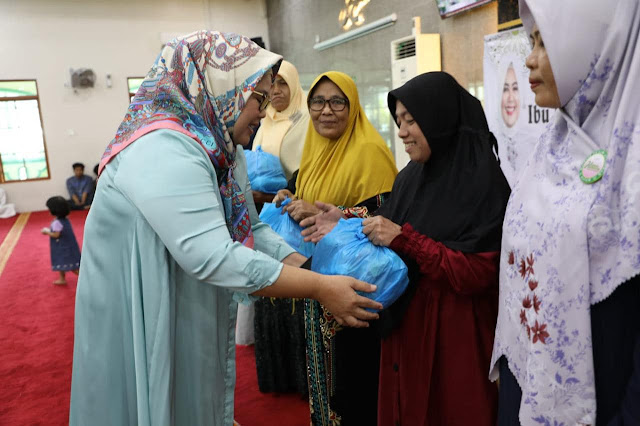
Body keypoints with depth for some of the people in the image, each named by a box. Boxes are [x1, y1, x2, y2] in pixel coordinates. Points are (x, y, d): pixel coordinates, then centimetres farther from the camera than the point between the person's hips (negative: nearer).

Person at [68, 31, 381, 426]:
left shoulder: (222, 150, 2)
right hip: (141, 328, -8)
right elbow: (213, 257, -35)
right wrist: (320, 288, -29)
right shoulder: (163, 152, -28)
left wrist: (312, 270, -11)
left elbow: (252, 229, 3)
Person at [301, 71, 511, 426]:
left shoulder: (484, 181, -16)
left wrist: (403, 238, -23)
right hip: (405, 323, 7)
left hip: (456, 334, -6)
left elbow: (477, 273, -20)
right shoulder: (411, 176, 5)